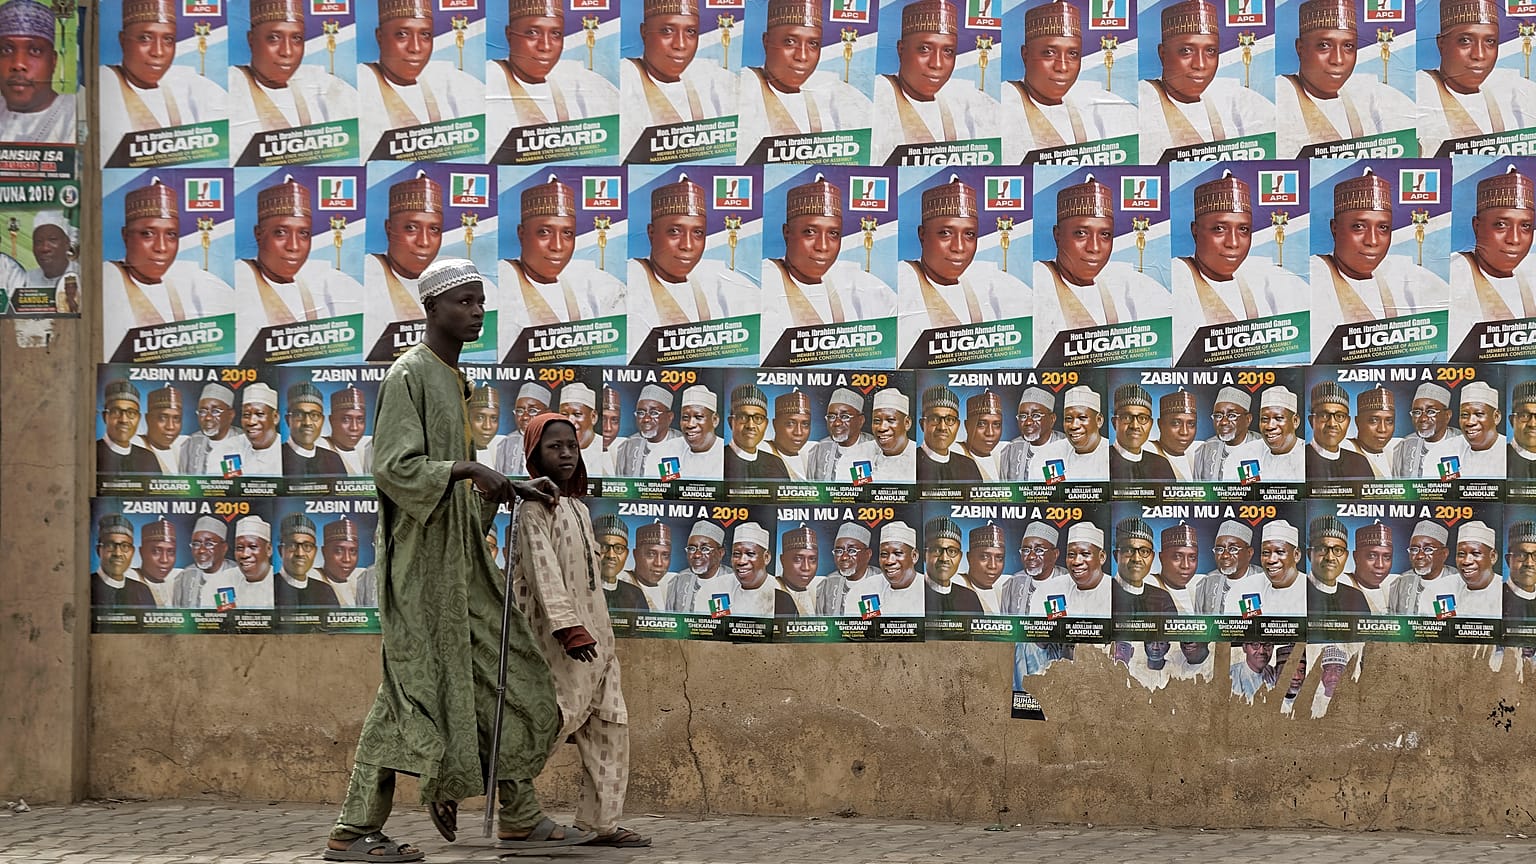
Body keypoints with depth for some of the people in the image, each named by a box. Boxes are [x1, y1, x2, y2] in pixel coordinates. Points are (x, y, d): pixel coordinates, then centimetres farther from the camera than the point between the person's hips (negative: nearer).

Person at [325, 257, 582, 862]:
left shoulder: (452, 381, 19)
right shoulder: (409, 376, -10)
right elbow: (395, 467, -20)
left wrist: (514, 489, 11)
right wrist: (467, 469, -29)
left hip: (457, 557, 10)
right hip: (423, 560, -10)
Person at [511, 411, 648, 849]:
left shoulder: (579, 509, 19)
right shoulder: (535, 508, -8)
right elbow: (544, 570, -17)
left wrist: (599, 631, 17)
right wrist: (569, 627, -25)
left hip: (594, 635, 9)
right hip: (560, 635, -9)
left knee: (609, 726, 5)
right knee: (556, 720, -12)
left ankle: (601, 823, 7)